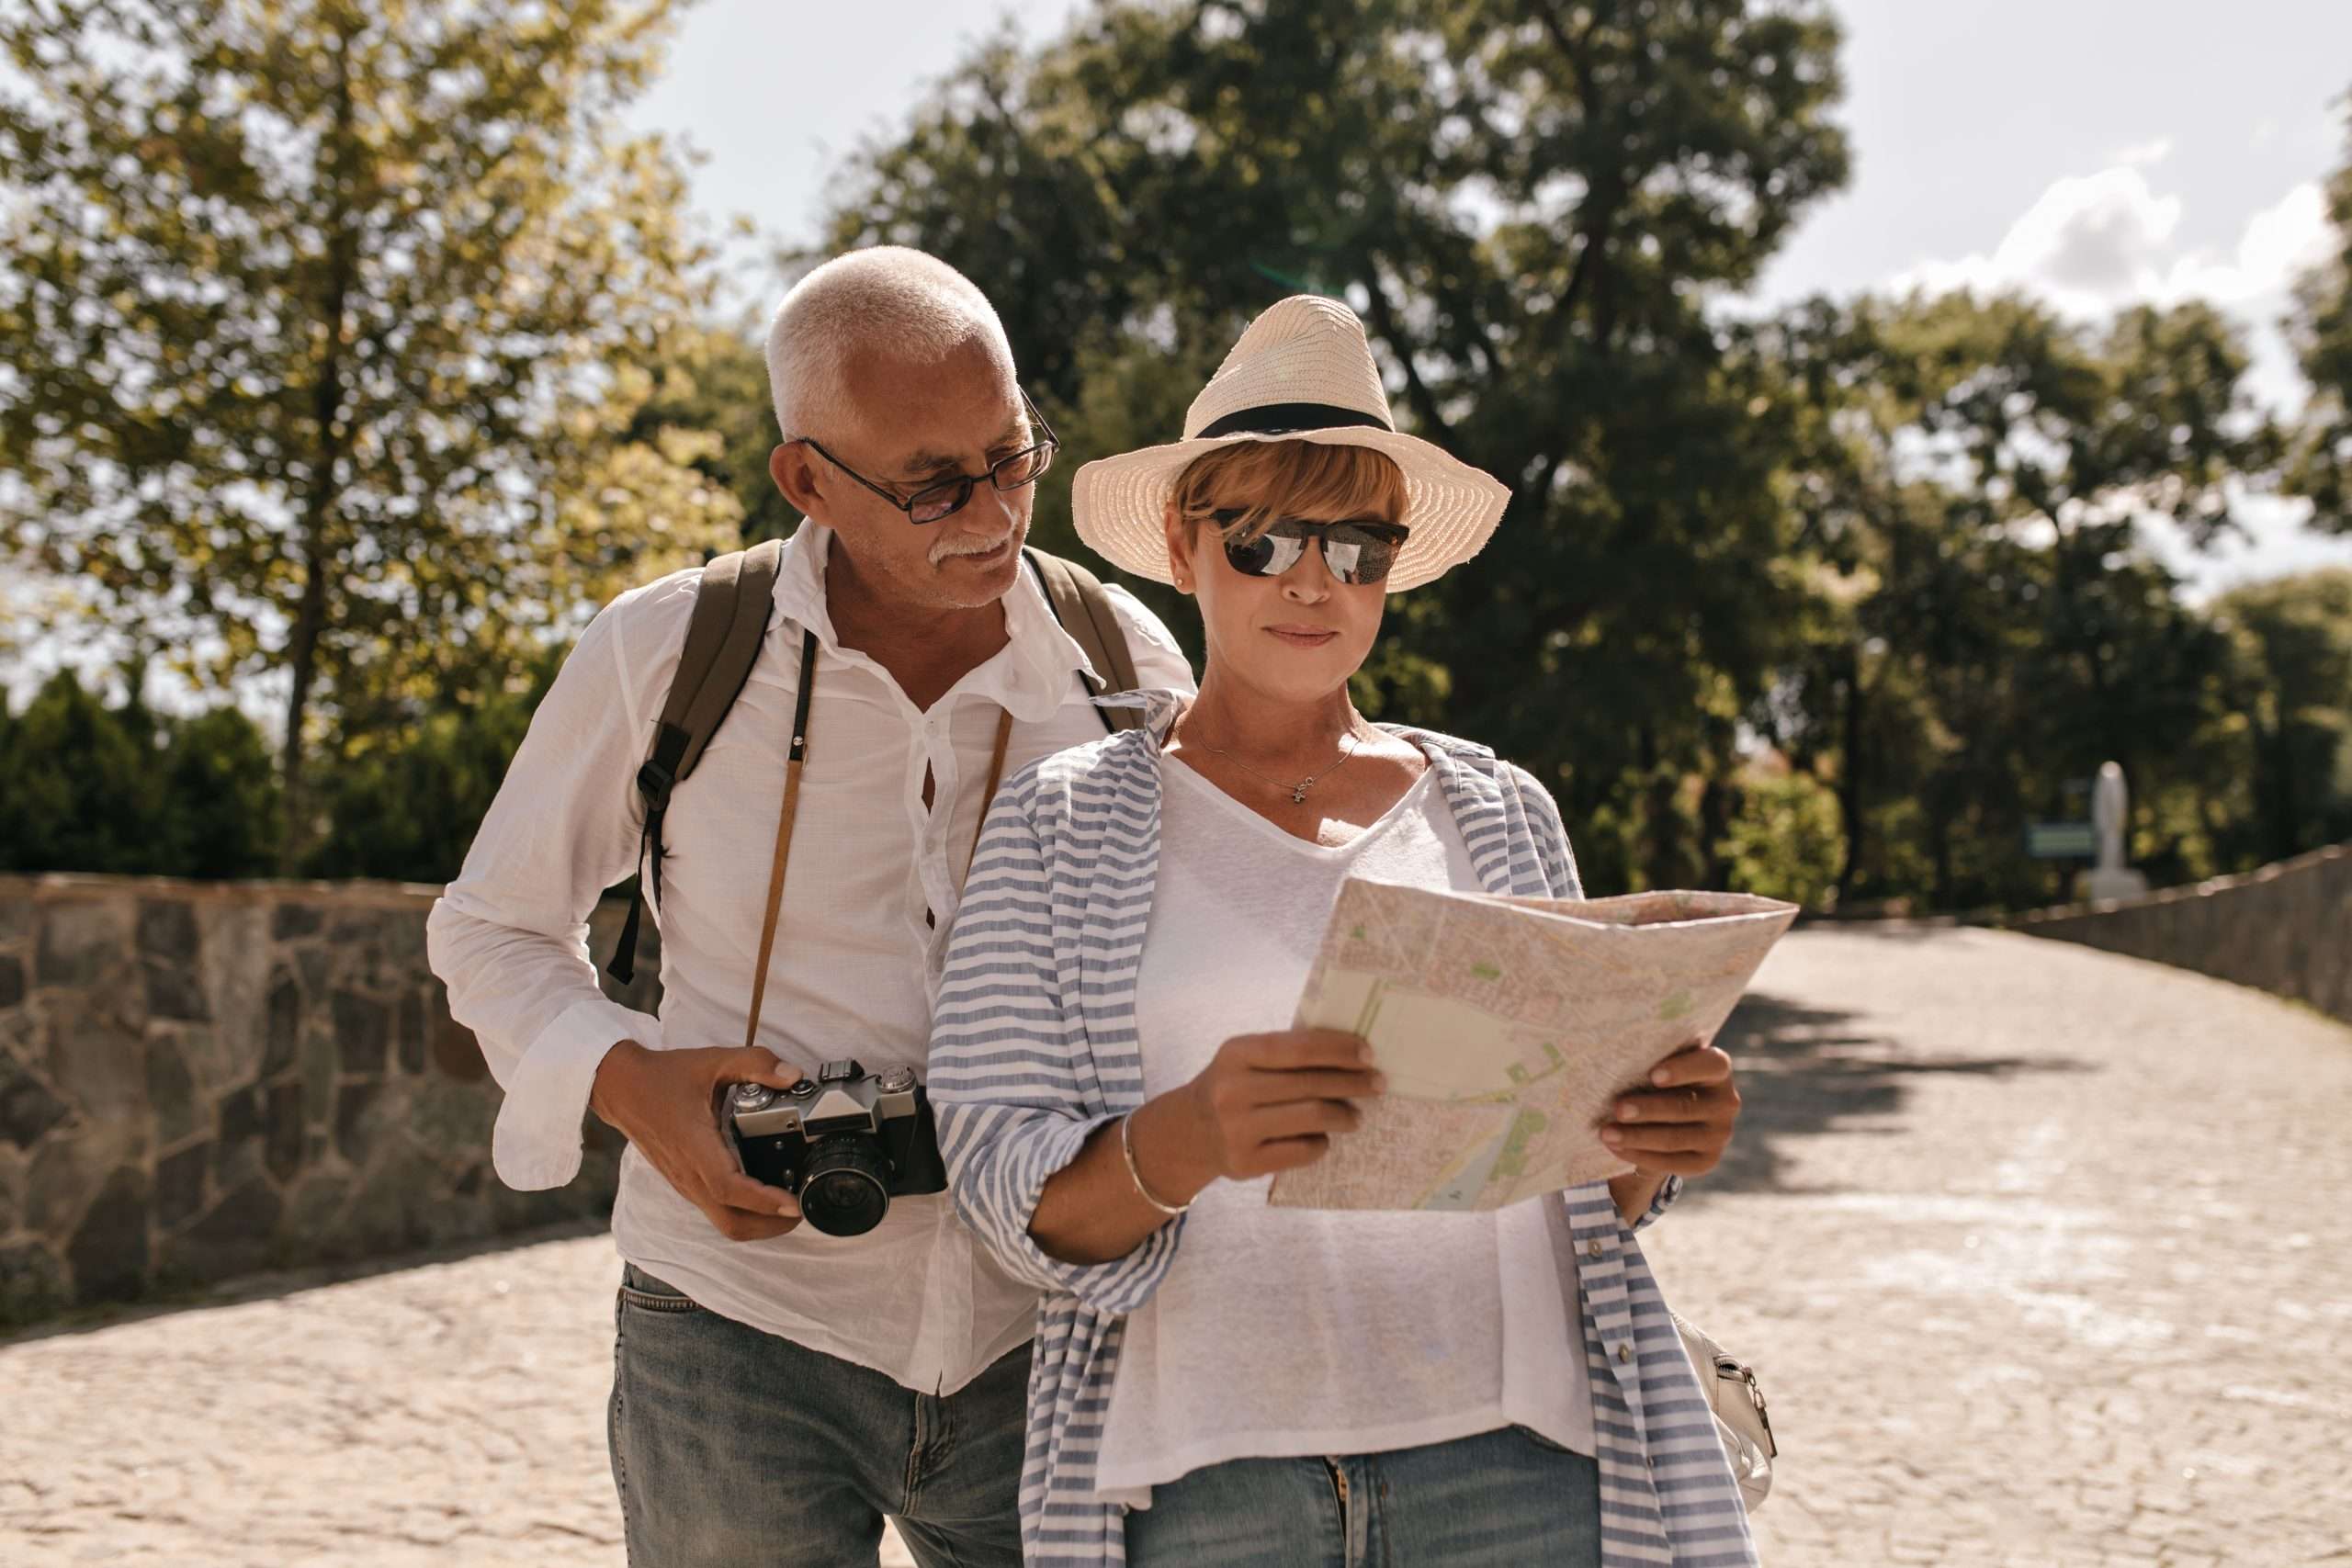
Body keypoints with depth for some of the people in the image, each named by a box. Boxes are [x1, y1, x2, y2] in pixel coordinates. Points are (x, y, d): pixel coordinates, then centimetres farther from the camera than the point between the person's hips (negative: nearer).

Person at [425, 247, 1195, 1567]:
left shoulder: (1126, 664, -1)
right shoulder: (665, 653, -6)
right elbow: (494, 928, 7)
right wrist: (628, 1084, -12)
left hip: (1045, 1345, 2)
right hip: (743, 1333, -1)